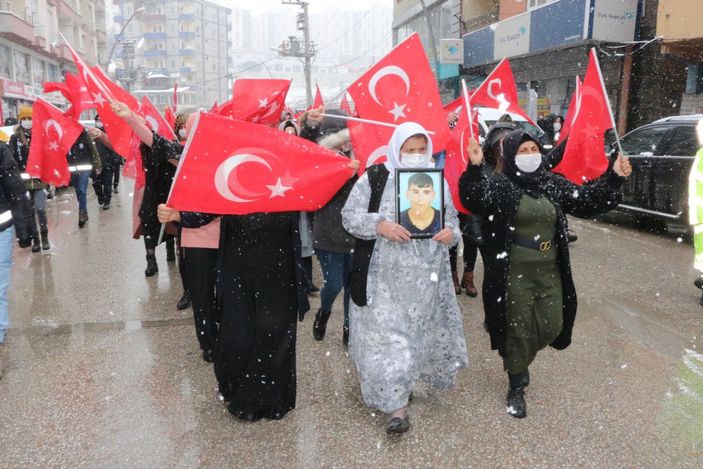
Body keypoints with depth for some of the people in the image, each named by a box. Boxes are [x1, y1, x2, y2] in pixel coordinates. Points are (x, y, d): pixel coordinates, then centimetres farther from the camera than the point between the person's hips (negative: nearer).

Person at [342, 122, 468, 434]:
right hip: (385, 276, -3)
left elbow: (452, 219, 16)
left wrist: (451, 232, -7)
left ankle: (403, 383, 39)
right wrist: (380, 225, -21)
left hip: (426, 276, 4)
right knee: (387, 334, -5)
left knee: (420, 331, 14)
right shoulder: (374, 178, -4)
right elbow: (350, 215, -5)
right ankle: (396, 405, 5)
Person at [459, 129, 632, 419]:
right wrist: (474, 168, -43)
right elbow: (474, 200, -27)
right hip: (513, 273, -5)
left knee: (552, 327, 10)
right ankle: (516, 388, 22)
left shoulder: (554, 184, 7)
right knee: (517, 329, 3)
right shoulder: (498, 184, -8)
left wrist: (614, 177, -2)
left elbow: (588, 201, 9)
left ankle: (519, 359, 41)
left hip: (549, 271, 5)